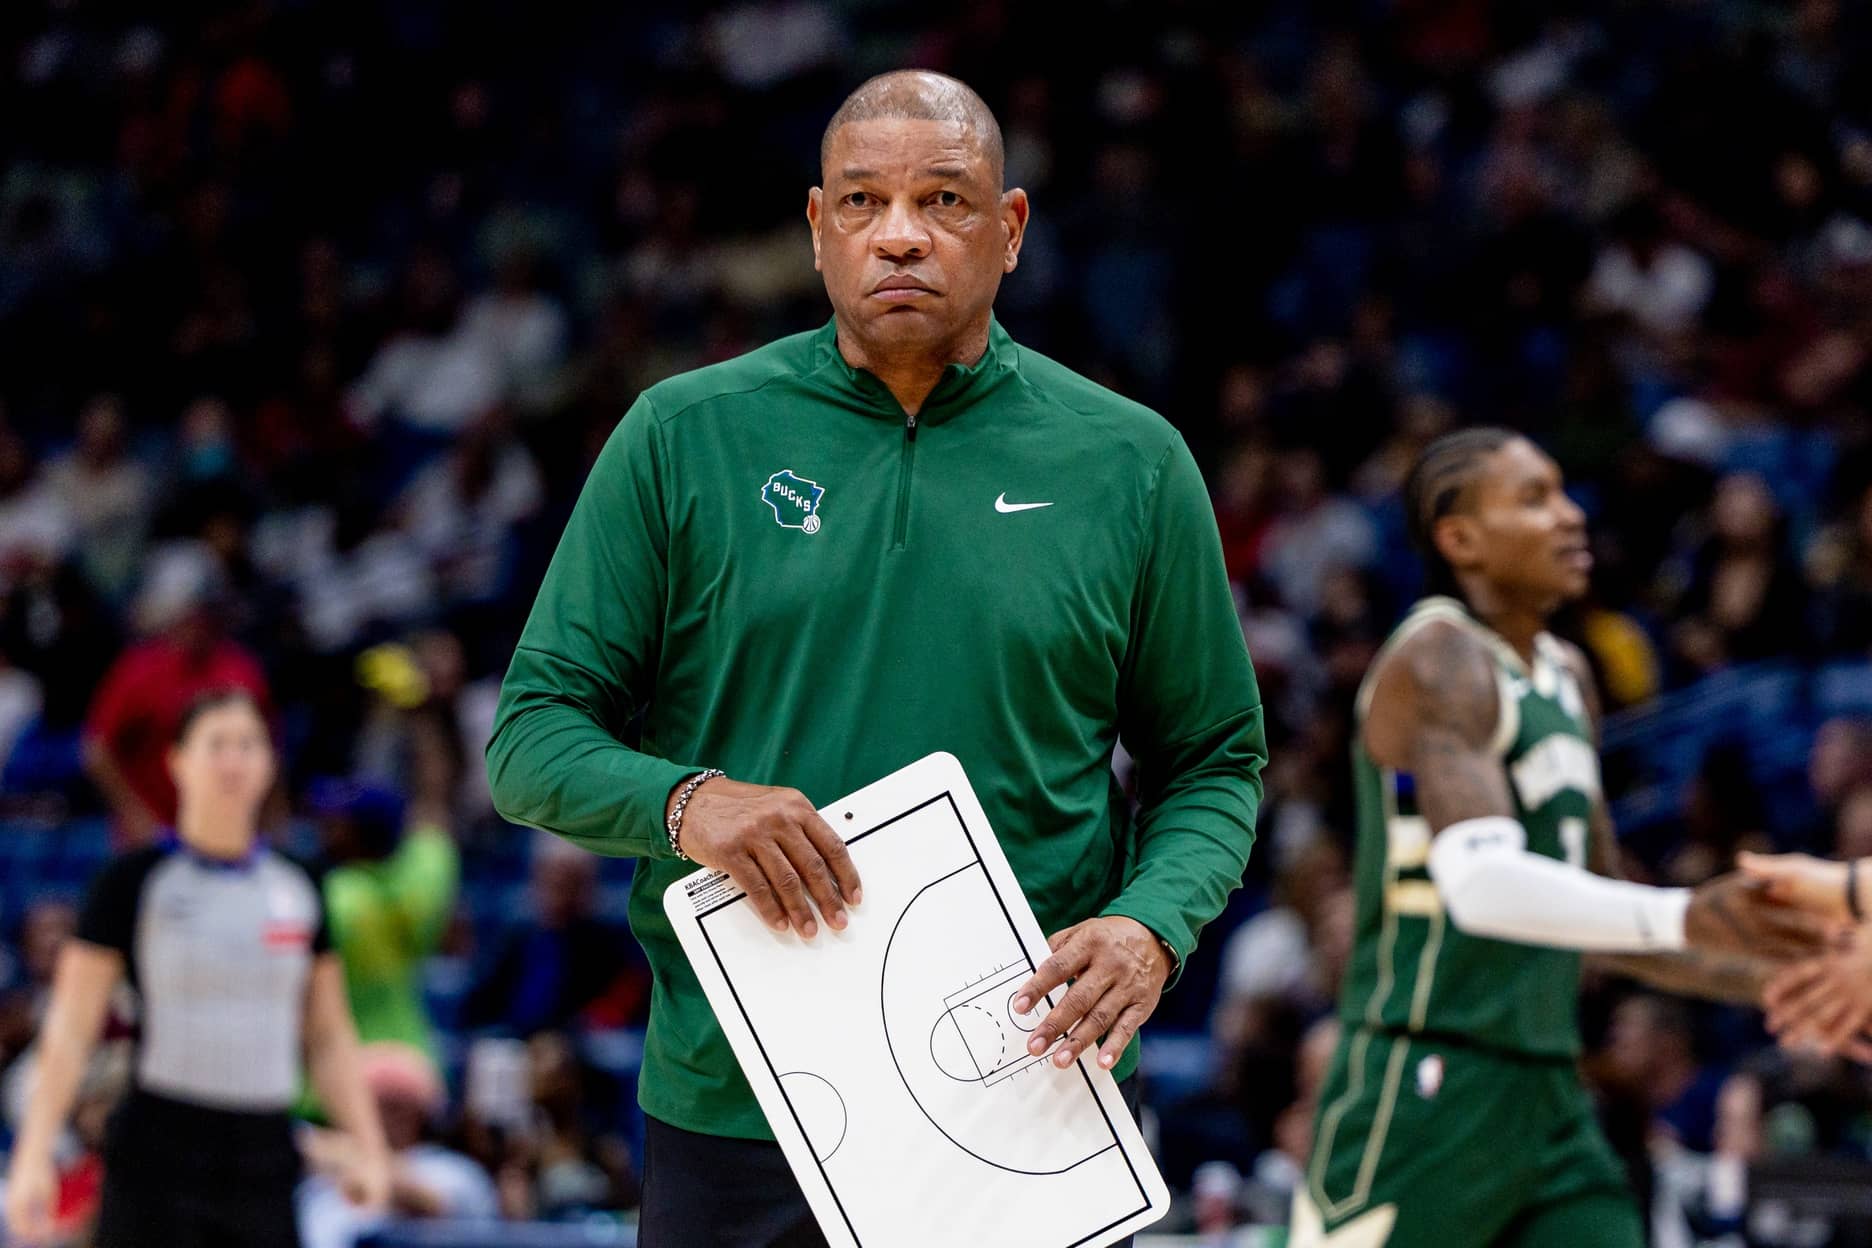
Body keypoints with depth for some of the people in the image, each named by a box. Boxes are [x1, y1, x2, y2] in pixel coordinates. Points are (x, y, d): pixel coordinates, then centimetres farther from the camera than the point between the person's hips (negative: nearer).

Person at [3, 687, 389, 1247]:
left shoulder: (299, 889, 10)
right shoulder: (136, 880, -2)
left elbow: (329, 1038, 15)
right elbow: (71, 1030, -5)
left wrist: (368, 1148, 7)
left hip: (264, 1153, 4)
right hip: (159, 1152, -4)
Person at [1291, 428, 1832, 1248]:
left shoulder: (1566, 678, 17)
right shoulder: (1438, 659, -12)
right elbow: (1480, 880, -29)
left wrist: (1767, 980, 18)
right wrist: (1682, 918, -40)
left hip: (1548, 1092, 9)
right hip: (1423, 1087, -9)